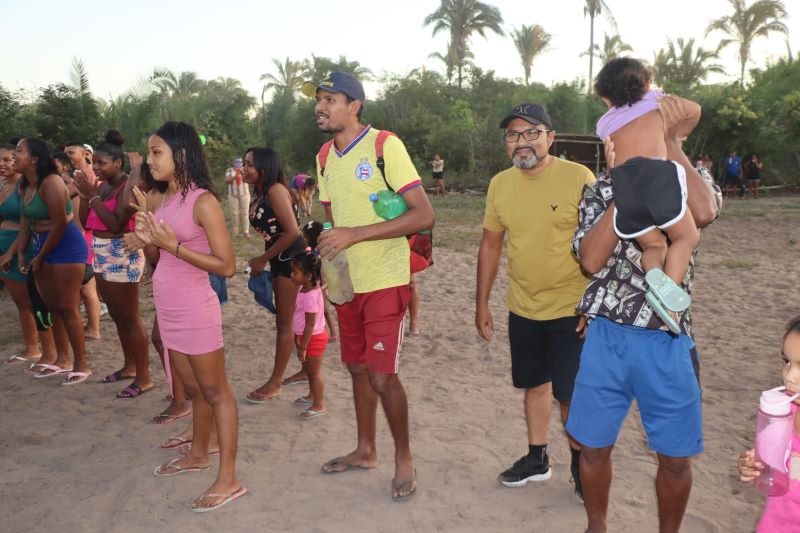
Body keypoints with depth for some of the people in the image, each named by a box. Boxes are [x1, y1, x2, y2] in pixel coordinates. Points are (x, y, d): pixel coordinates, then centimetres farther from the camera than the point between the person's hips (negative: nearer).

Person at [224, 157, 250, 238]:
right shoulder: (229, 170, 4)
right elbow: (226, 181, -6)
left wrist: (242, 173, -27)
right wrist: (234, 177, -23)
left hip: (244, 194, 0)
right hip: (233, 195, 0)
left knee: (244, 213, -3)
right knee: (234, 214, -2)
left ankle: (246, 232, -3)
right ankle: (234, 233, 3)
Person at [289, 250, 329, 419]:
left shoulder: (311, 296, -29)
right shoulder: (304, 288, 0)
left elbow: (310, 324, -26)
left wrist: (302, 347, -21)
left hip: (314, 338, -9)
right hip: (306, 336, 9)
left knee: (314, 372, 3)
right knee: (308, 368, 24)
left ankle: (319, 405, 15)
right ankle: (312, 396, 43)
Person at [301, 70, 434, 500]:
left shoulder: (385, 146, -14)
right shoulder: (325, 158, 9)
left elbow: (423, 215, -20)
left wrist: (354, 235, -24)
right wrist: (325, 255, -1)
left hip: (384, 283, -7)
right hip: (347, 283, 7)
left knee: (382, 376, -7)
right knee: (357, 368, 15)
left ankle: (404, 457, 15)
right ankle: (365, 449, 33)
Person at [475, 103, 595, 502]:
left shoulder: (578, 177, -13)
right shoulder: (500, 184, 1)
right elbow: (491, 245, 8)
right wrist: (482, 303, 9)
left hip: (570, 309, -4)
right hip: (522, 309, 5)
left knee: (571, 394, 4)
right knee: (535, 383, 18)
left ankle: (581, 467, 27)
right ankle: (537, 458, 36)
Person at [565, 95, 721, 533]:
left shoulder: (693, 181, 3)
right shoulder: (603, 189, 3)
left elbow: (703, 213, -23)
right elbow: (591, 260, -13)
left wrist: (672, 142, -18)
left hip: (667, 341, 0)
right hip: (606, 336, 0)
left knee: (675, 457, 11)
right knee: (594, 446, 11)